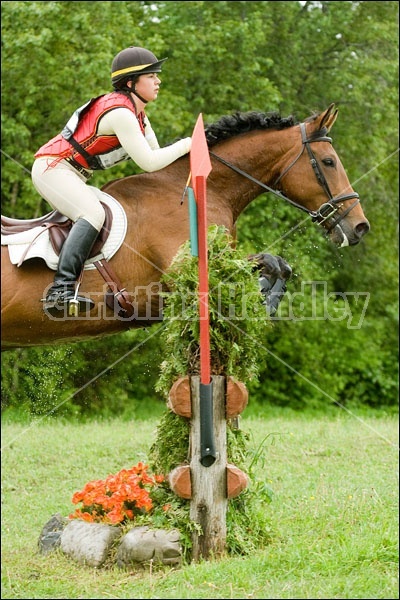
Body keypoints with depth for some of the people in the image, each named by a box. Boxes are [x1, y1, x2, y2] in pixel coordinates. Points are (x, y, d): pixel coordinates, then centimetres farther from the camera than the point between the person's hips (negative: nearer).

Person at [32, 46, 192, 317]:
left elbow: (155, 154, 14)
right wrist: (186, 144, -12)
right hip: (52, 167, -11)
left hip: (74, 176, 11)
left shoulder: (137, 113, 10)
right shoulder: (120, 113, -21)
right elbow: (149, 163, -21)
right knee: (94, 214, -30)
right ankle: (61, 289, -41)